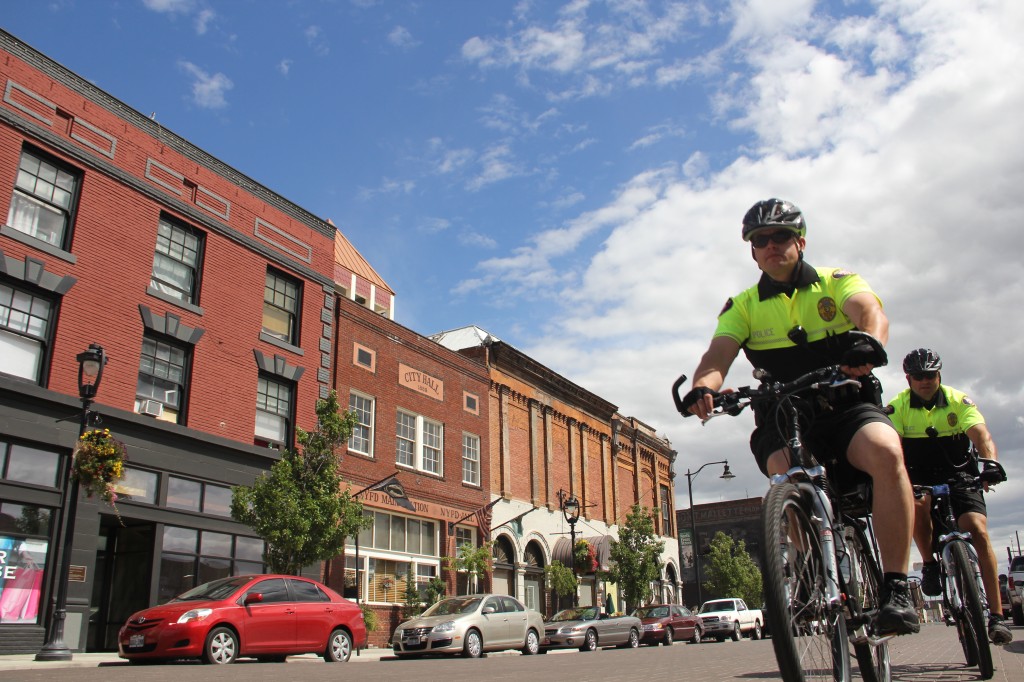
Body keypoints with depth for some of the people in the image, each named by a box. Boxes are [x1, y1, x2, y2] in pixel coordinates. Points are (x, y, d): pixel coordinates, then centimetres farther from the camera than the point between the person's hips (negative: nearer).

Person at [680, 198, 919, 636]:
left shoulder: (837, 282, 6)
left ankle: (895, 588, -24)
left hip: (848, 406, 0)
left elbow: (871, 311, -16)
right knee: (786, 472, -32)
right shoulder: (742, 307, 9)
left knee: (886, 452, -32)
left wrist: (869, 344, -42)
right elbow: (718, 356, -9)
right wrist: (703, 387, -33)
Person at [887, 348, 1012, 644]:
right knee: (916, 503, -34)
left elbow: (981, 435, -23)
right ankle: (929, 564, -10)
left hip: (960, 477, 0)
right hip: (920, 480, 0)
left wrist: (990, 463, -44)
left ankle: (996, 614, -13)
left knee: (978, 532, -19)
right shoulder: (898, 406, -8)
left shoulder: (959, 401, -8)